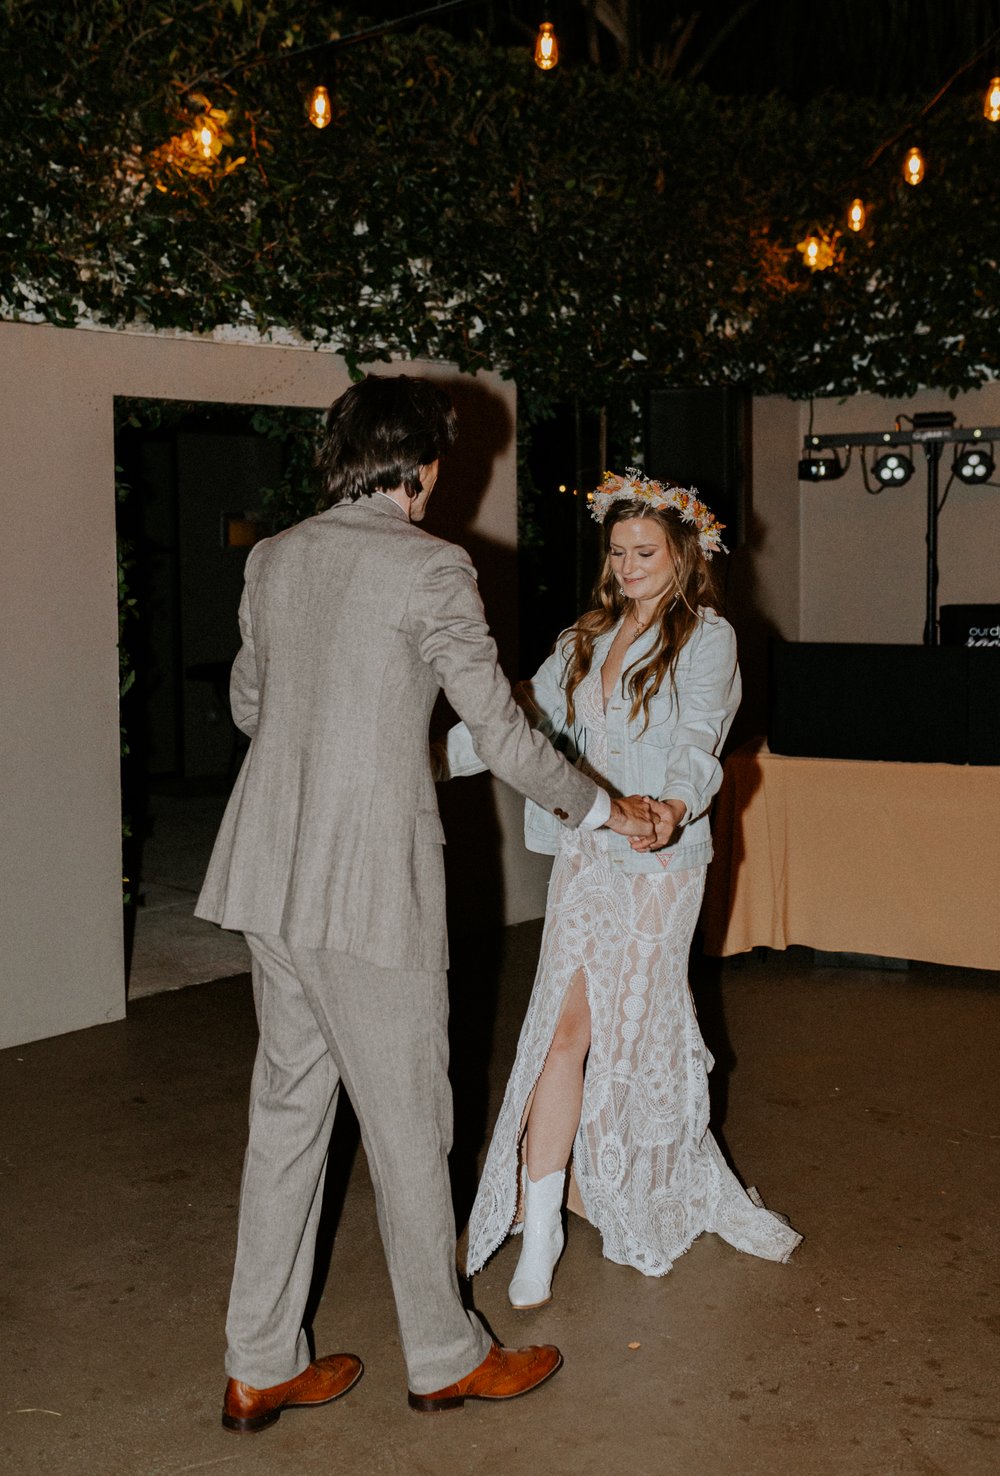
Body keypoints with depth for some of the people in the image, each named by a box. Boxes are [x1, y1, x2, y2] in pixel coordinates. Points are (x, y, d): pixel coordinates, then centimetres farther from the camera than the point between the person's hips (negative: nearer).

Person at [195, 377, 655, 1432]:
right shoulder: (430, 570, -12)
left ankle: (260, 1366, 23)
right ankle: (444, 1357, 24)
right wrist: (604, 810, 4)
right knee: (407, 1121, 7)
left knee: (287, 1106, 15)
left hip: (272, 873, 7)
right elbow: (500, 733, -10)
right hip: (371, 882, -7)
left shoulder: (273, 558, 7)